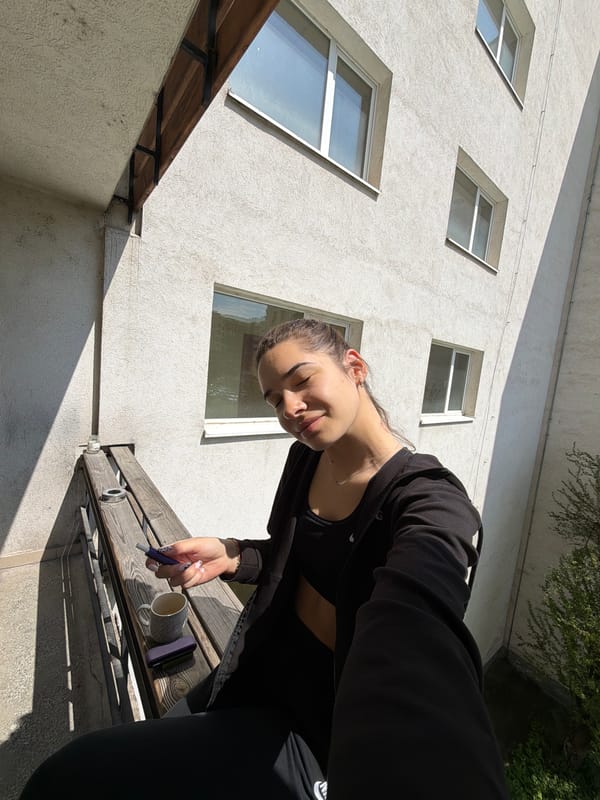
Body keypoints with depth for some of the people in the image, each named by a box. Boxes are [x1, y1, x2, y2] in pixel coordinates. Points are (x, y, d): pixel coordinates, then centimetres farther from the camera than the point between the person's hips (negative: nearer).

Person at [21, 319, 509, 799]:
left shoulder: (431, 503, -24)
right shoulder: (306, 459, -5)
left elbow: (413, 638, -44)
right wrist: (232, 557, -9)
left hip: (316, 735, -5)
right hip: (261, 672, 6)